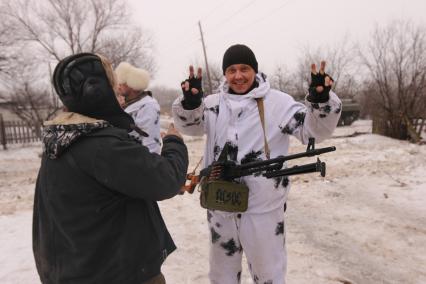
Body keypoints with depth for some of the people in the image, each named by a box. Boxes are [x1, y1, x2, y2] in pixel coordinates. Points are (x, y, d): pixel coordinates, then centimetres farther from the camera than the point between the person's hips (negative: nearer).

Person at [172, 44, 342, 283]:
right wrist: (190, 102, -28)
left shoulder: (277, 102, -7)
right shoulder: (214, 103, 3)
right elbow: (190, 125, -7)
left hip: (262, 207, -3)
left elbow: (314, 129, -9)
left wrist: (321, 101, -29)